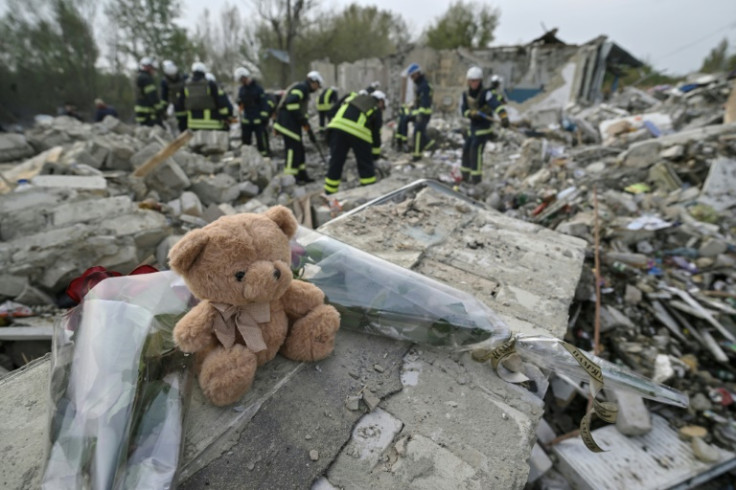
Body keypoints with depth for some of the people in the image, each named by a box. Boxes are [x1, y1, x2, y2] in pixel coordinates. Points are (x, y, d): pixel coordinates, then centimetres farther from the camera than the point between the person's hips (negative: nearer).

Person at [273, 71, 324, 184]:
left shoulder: (304, 90, 26)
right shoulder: (302, 87, -6)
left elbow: (302, 112, 27)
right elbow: (291, 102, -23)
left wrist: (309, 131, 24)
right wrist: (300, 118, -18)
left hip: (292, 122, 10)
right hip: (287, 120, -10)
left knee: (299, 148, 11)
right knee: (293, 147, -11)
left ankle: (302, 175, 16)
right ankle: (290, 176, -9)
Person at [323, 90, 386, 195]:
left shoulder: (354, 97, 30)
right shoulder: (377, 110, 19)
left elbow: (333, 110, 25)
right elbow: (376, 133, 19)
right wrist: (376, 153, 28)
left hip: (338, 126, 4)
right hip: (359, 132, -3)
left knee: (335, 163, 9)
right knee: (366, 165, 9)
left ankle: (329, 194, 16)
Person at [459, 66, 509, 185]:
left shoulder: (486, 93, -18)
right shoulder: (465, 94, 0)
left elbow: (497, 104, -33)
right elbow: (463, 110, -3)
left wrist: (504, 117, -51)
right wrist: (472, 113, -25)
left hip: (485, 126, -6)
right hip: (473, 125, 7)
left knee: (476, 149, -16)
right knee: (466, 149, 10)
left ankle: (476, 176, -5)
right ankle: (465, 175, 26)